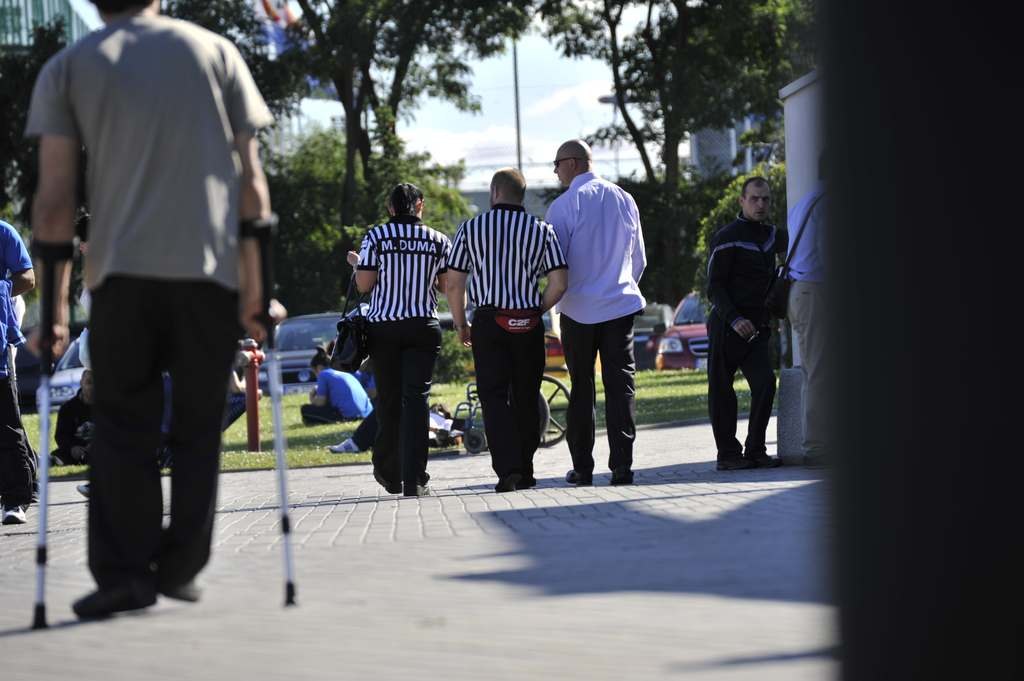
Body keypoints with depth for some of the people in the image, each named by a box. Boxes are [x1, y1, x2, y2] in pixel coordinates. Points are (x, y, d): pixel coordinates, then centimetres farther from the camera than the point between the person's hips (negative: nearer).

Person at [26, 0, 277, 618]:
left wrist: (54, 305, 4)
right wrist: (256, 287, 9)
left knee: (123, 427, 6)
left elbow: (55, 199, 2)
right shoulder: (216, 52, 12)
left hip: (122, 271, 0)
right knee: (198, 427, 12)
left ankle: (124, 574, -3)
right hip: (211, 268, 1)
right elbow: (251, 180, 7)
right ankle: (179, 568, 9)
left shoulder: (67, 68, 10)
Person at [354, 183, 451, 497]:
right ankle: (414, 480, -11)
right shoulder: (438, 240, 3)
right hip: (422, 327, 0)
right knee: (416, 398, -3)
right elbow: (446, 285, 8)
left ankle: (389, 475, 20)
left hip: (382, 327, 0)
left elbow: (364, 285, -4)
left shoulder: (375, 236, -2)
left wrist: (357, 263, 16)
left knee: (388, 399, 10)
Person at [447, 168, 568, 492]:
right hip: (529, 325, 2)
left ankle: (507, 469, -18)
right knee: (526, 398, 12)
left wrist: (460, 323, 12)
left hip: (488, 320, -2)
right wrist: (536, 311, 12)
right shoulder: (541, 230, 4)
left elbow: (453, 283, 0)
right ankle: (525, 471, 17)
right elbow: (559, 283, -3)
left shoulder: (470, 229, 2)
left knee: (494, 397, -2)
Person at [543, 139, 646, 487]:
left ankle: (582, 467, 9)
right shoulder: (625, 200, 7)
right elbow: (639, 259, 13)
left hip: (579, 309, -3)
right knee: (620, 384, 1)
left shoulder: (564, 206, -9)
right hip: (621, 305, 3)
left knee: (581, 388, 6)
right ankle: (621, 466, -6)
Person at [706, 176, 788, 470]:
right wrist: (734, 319, -22)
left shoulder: (771, 235, 13)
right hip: (726, 327, -6)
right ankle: (728, 454, 6)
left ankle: (755, 450, 3)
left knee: (765, 384, -6)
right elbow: (715, 287, -11)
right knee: (721, 390, -1)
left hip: (757, 328, 6)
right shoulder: (727, 238, -7)